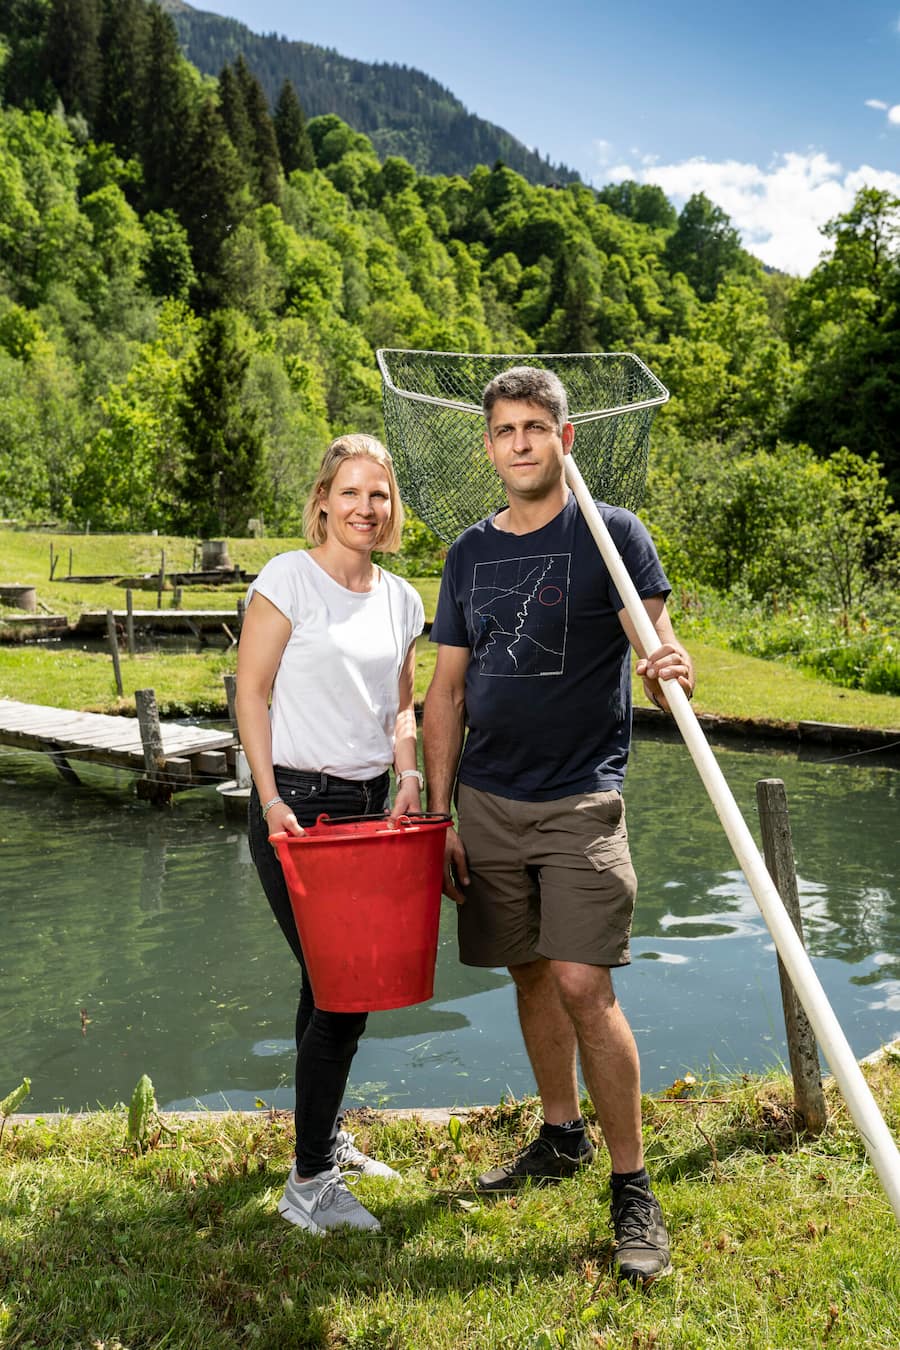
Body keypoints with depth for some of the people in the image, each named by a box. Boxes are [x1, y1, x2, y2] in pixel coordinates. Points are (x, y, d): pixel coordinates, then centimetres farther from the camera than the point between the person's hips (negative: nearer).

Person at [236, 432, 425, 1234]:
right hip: (297, 804, -6)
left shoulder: (401, 600, 10)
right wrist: (271, 799, -15)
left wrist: (409, 779, -1)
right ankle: (309, 1185, 7)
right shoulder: (289, 579, -7)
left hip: (370, 805, 6)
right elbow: (250, 694, -8)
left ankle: (325, 1136, 34)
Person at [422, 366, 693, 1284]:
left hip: (580, 801, -4)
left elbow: (657, 645, -9)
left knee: (582, 984, -11)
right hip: (488, 802, 5)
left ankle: (632, 1188, 5)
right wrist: (438, 813, 6)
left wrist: (670, 672, -34)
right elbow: (447, 688, 10)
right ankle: (561, 1137, 33)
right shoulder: (471, 551, 10)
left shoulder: (610, 532, -2)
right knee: (529, 974, 13)